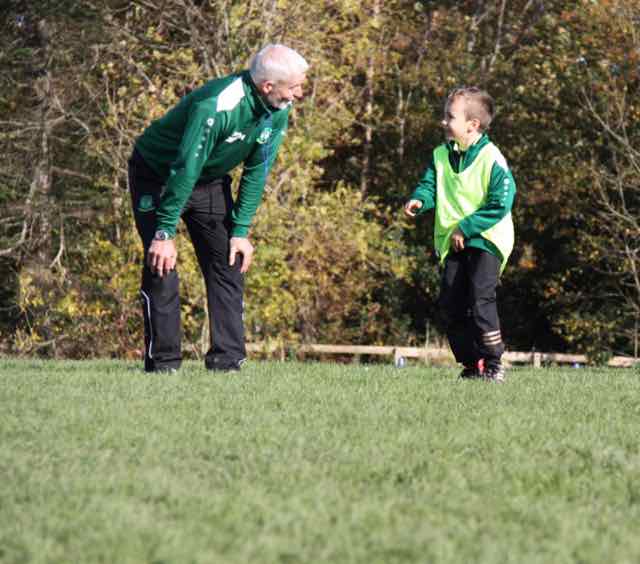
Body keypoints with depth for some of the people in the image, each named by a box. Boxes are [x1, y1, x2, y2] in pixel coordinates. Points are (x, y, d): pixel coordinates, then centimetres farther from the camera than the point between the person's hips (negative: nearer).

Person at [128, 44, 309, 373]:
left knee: (229, 264, -2)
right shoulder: (215, 107, -38)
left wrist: (241, 230, -9)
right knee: (162, 266, -14)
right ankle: (163, 363, -9)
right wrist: (165, 233, -33)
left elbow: (257, 171, -6)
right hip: (157, 174, -7)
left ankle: (228, 359, -1)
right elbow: (184, 171, -35)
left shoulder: (278, 112, -14)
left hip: (211, 179, 7)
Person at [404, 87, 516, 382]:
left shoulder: (491, 159, -13)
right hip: (454, 242, 7)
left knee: (480, 297, -22)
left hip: (486, 238, -7)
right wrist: (418, 200, -18)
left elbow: (500, 204, -16)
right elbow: (429, 185, 7)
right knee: (450, 303, 3)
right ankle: (471, 363, 14)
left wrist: (464, 228, -17)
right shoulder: (441, 155, 7)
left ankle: (493, 362, -14)